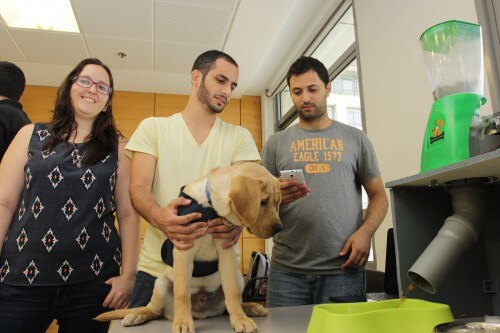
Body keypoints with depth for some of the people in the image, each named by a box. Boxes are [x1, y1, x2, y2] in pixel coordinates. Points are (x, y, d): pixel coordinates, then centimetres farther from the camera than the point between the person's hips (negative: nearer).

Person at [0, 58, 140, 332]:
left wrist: (128, 274, -4)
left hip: (93, 280, 0)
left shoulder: (117, 147, 4)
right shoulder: (31, 135, 7)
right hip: (23, 278, 1)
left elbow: (128, 213, 0)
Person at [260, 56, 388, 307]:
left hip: (343, 269, 0)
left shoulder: (355, 138, 9)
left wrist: (365, 232, -9)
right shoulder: (276, 143, 9)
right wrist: (277, 196, -16)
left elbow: (378, 195, 9)